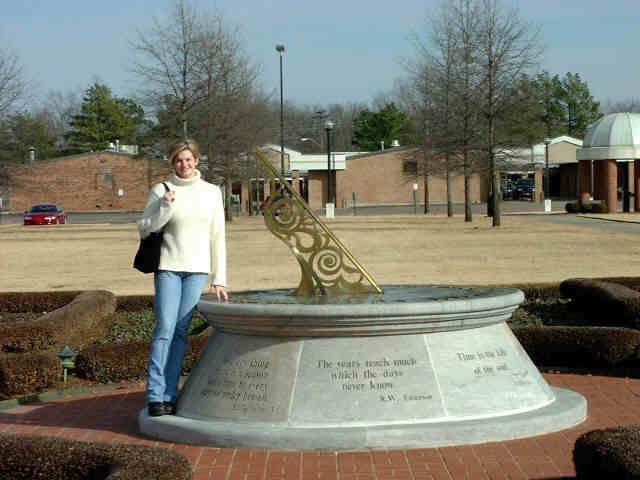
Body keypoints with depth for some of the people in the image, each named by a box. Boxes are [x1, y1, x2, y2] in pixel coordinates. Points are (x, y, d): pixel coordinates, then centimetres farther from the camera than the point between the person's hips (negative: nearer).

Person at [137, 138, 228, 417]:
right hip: (168, 268, -2)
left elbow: (217, 237, 10)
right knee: (165, 329, -10)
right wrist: (164, 208, -12)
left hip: (197, 269, 2)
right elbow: (144, 229, 4)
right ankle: (155, 396, -7)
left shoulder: (211, 192, 9)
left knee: (181, 331, -1)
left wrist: (219, 279, 6)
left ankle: (169, 395, 4)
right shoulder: (160, 191, 4)